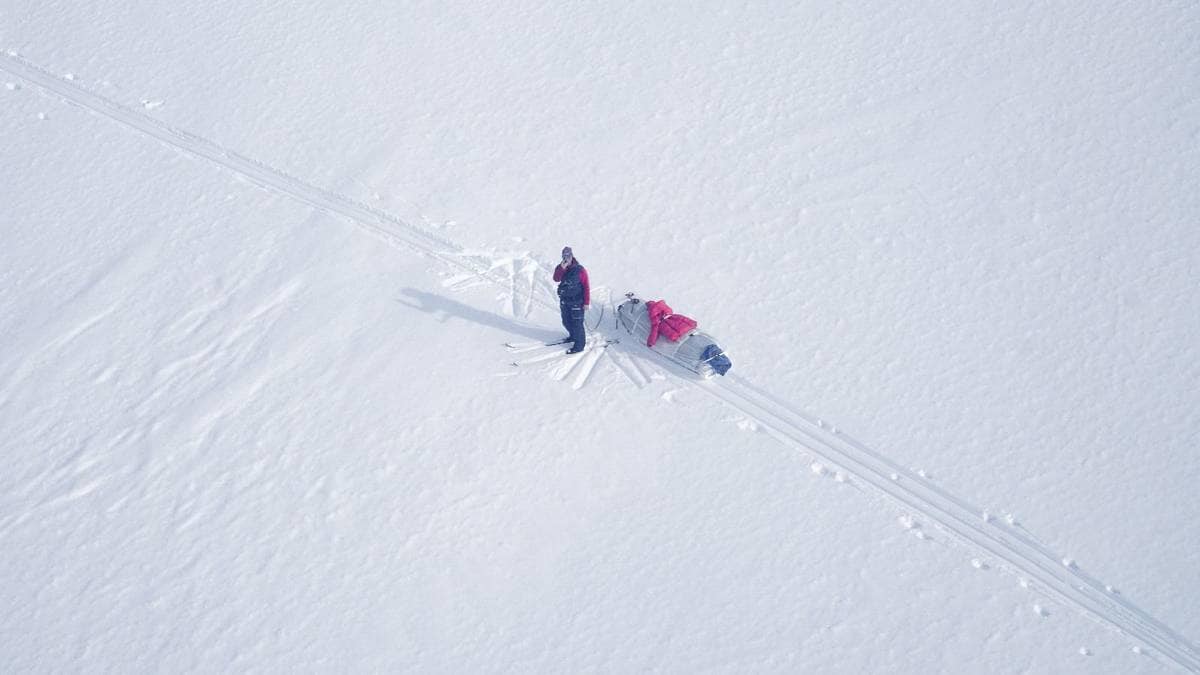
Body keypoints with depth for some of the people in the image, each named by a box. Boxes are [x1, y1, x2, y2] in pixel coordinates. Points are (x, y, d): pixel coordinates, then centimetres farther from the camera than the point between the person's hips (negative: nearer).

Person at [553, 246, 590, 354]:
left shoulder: (580, 270, -12)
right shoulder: (561, 268, 4)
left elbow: (586, 287, -11)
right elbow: (556, 279, -14)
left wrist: (586, 302, -12)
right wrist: (561, 268, -27)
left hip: (576, 302, -6)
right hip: (564, 301, 6)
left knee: (577, 324, -4)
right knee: (566, 322, 19)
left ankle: (579, 345, 5)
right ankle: (573, 336, 43)